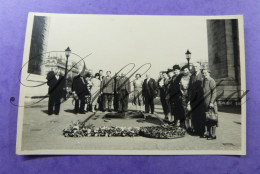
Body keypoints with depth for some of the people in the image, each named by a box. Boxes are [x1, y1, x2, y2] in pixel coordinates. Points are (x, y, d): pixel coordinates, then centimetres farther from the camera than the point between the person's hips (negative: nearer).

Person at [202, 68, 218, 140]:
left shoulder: (211, 81, -11)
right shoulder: (204, 80, 13)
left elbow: (214, 92, -15)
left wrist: (212, 102, -19)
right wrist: (202, 101, 15)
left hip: (210, 103, -8)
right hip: (205, 103, 8)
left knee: (212, 119, -2)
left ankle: (213, 135, 6)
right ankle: (208, 133, 21)